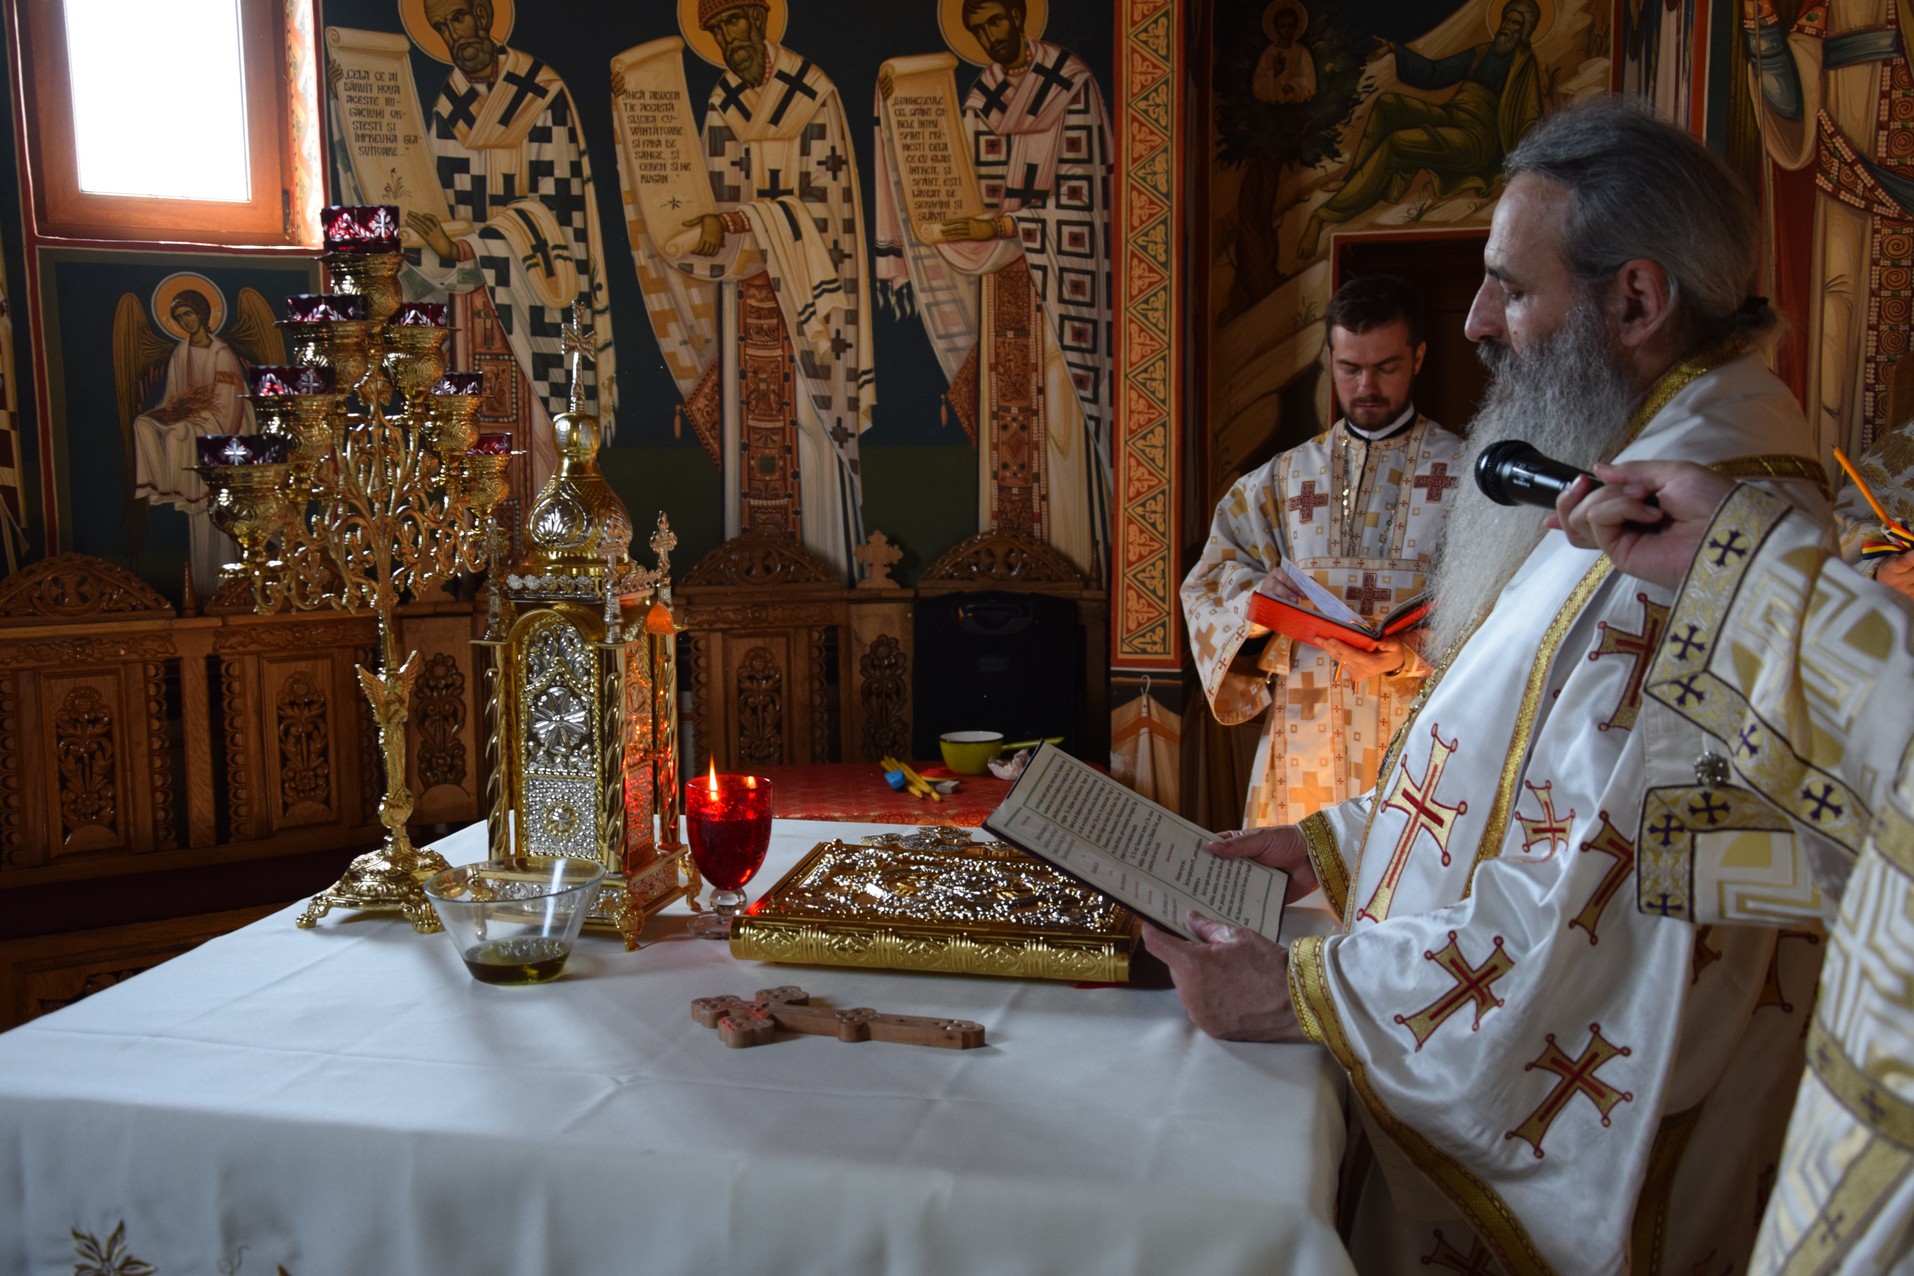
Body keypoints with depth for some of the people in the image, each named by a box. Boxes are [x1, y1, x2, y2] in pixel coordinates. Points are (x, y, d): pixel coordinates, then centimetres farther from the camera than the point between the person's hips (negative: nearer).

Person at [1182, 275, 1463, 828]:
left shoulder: (1469, 475, 2)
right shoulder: (1281, 479, 13)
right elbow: (1207, 584, 8)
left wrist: (1410, 656, -20)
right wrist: (1256, 598, -13)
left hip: (1418, 745, -2)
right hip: (1304, 745, 3)